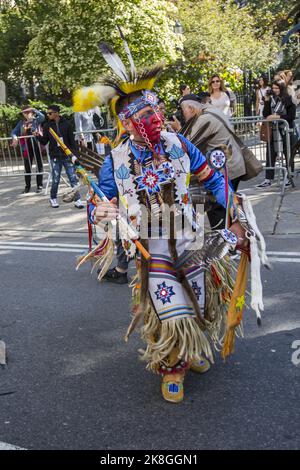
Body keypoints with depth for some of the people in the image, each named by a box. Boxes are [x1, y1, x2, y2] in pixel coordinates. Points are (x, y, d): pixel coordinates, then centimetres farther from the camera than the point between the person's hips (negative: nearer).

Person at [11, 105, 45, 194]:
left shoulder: (36, 120, 0)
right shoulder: (21, 122, 10)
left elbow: (42, 117, -22)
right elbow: (14, 132, 4)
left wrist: (34, 109, -18)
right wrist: (15, 137, -17)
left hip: (36, 145, -3)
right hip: (26, 147, 3)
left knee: (39, 166, 5)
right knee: (27, 167, 9)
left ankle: (39, 185, 12)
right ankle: (27, 186, 18)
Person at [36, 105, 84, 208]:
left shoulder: (66, 124, 0)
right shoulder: (47, 126, 4)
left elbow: (72, 140, 3)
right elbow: (44, 142, 5)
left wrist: (74, 154, -1)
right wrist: (39, 136, -13)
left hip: (67, 156, -1)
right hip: (55, 157, 1)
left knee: (73, 178, -3)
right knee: (55, 180, 5)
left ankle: (77, 199, 3)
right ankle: (53, 199, 23)